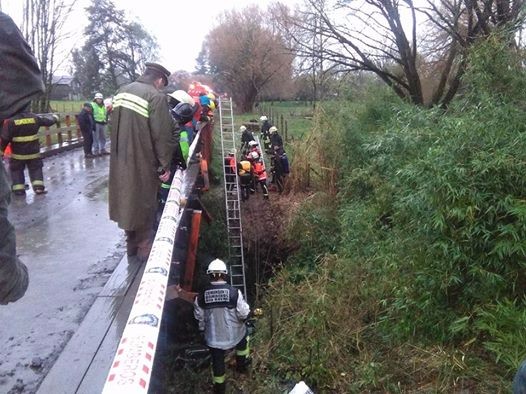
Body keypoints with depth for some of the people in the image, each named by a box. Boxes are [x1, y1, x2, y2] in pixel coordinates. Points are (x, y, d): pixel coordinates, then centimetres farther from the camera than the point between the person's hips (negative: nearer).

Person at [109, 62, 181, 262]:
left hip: (121, 161, 7)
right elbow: (162, 136, -19)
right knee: (144, 204, 7)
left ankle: (131, 246, 31)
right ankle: (144, 249, 19)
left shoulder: (122, 92, 7)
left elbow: (115, 127, 13)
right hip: (142, 163, -7)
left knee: (127, 200, 17)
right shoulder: (156, 97, -17)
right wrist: (165, 165, -10)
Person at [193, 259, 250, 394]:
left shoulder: (201, 296, -14)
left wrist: (203, 330, 17)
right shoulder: (234, 292, -21)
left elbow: (199, 317, -1)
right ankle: (242, 364, 47)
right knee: (243, 334, 32)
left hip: (213, 337, 1)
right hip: (233, 334, -1)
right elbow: (244, 314, -15)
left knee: (217, 360, 21)